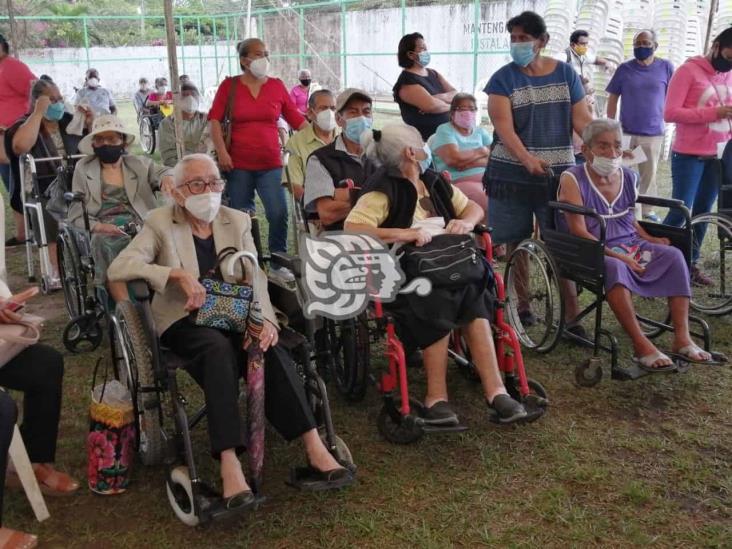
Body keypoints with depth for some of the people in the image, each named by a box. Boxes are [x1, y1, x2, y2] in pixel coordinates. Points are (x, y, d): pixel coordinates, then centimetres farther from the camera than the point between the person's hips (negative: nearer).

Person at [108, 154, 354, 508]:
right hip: (184, 320, -3)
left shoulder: (238, 221, 9)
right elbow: (118, 268, -13)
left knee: (269, 347, -30)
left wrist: (265, 318, -21)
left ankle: (313, 447, -33)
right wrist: (177, 274, -26)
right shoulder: (161, 222, 0)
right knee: (219, 348, -36)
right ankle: (229, 463, -43)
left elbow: (255, 277, -2)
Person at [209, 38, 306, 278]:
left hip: (270, 163, 1)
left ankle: (277, 261, 9)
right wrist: (221, 152, -10)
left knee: (278, 213, -9)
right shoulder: (229, 85, 3)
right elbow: (215, 119, 0)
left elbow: (296, 119, 8)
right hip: (237, 164, -1)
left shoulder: (276, 85, 6)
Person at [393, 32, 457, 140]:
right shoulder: (407, 80, -8)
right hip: (426, 138, -7)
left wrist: (441, 97, -14)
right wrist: (450, 106, -3)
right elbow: (431, 105, -21)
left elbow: (456, 95, 7)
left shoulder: (433, 73, 17)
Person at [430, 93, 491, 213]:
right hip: (459, 183, -5)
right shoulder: (444, 130, 5)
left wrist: (470, 162, -10)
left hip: (487, 179, 5)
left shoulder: (480, 131, 21)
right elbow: (454, 159, -13)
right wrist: (481, 152, 3)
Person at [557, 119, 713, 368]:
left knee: (674, 255, -17)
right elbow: (578, 231, -16)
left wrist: (649, 240, 3)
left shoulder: (629, 177, 10)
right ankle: (641, 345, -32)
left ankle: (682, 338, -19)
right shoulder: (572, 179, -9)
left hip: (630, 245, 6)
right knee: (614, 267, -38)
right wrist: (615, 254, -24)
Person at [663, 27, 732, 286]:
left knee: (702, 212, 9)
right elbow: (670, 113, -16)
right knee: (680, 211, -7)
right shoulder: (688, 71, -8)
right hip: (689, 155, -6)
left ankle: (691, 263, 18)